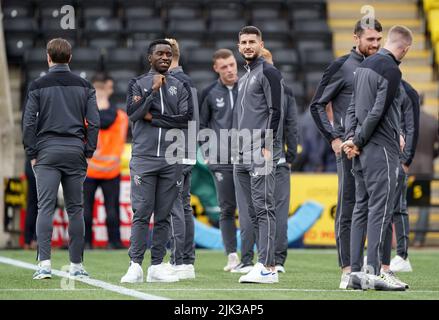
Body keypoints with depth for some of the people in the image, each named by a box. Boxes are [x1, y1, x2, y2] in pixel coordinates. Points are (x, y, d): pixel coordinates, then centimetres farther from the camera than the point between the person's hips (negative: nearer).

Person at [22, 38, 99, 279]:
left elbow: (29, 122, -2)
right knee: (75, 209, 7)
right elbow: (94, 122, 4)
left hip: (47, 153, -2)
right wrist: (88, 152, 8)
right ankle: (76, 264, 9)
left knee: (45, 207, -5)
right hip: (75, 152, 2)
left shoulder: (38, 86, 1)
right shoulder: (84, 86, 8)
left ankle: (44, 263, -17)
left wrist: (32, 154, 3)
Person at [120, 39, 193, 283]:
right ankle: (136, 265, -7)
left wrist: (154, 116, -4)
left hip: (172, 159, 2)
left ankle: (158, 265, 7)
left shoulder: (180, 87, 13)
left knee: (164, 215, 3)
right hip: (144, 158, -2)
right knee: (142, 213, -8)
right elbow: (132, 114, -7)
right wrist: (153, 90, -12)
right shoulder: (138, 84, 8)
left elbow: (186, 118, 0)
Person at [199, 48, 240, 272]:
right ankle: (232, 255, 6)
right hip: (221, 161, 1)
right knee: (227, 209, 1)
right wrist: (208, 150, 6)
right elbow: (201, 123, 14)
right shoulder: (210, 93, 6)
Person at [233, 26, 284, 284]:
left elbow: (276, 112, -11)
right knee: (247, 212, 7)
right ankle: (249, 262, 10)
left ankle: (268, 267, -15)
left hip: (261, 154, -9)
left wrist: (266, 147, -17)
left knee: (263, 208, -12)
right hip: (242, 155, 9)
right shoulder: (245, 77, 23)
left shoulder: (269, 73, -4)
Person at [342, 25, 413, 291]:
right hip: (382, 149, -9)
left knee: (361, 208, 9)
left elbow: (353, 106, 13)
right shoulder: (392, 71, -13)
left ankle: (356, 271, 9)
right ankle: (374, 271, -10)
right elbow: (377, 112, -17)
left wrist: (352, 138, 5)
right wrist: (357, 141, -8)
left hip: (362, 150, 9)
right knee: (380, 209, -8)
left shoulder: (365, 66, 15)